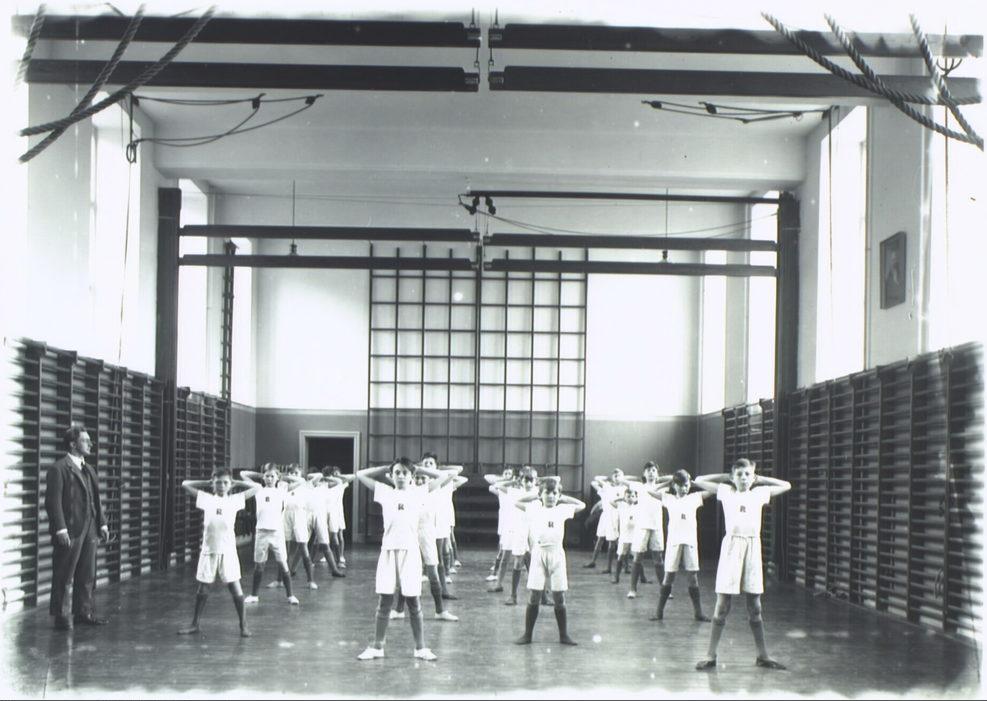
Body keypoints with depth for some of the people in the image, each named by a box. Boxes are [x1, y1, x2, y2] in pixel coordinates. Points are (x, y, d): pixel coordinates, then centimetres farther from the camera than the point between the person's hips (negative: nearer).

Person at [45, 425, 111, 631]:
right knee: (65, 577, 0)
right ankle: (62, 617, 7)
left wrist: (102, 523, 12)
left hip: (89, 530, 8)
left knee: (88, 575, 12)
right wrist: (60, 529, -20)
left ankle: (84, 612, 20)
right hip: (70, 531, -8)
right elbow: (53, 501, -14)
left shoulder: (88, 469, 17)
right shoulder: (59, 469, -9)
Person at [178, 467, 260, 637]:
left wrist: (236, 483, 4)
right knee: (202, 588, 9)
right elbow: (185, 484, 5)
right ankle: (195, 624, 22)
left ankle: (243, 626, 5)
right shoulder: (207, 499, 3)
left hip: (227, 550, -1)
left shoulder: (235, 500, 1)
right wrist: (207, 482, 6)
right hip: (208, 549, 1)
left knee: (234, 586, -3)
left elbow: (257, 487, 2)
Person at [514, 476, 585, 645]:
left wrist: (562, 498, 12)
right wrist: (536, 495, 11)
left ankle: (564, 635, 11)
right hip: (538, 554, -1)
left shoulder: (562, 509, 6)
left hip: (556, 555, 1)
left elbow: (581, 505, 16)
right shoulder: (535, 509, 4)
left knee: (559, 598, 4)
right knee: (533, 597, 0)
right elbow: (517, 502, 13)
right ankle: (527, 634, 6)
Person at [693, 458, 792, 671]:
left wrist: (760, 479, 15)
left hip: (753, 547, 2)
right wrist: (725, 477, 11)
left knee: (755, 607, 8)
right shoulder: (726, 492, 6)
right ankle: (711, 655, 3)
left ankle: (763, 655, 15)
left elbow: (786, 485, 19)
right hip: (731, 546, -2)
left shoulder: (759, 493, 10)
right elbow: (699, 481, 8)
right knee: (722, 605, -1)